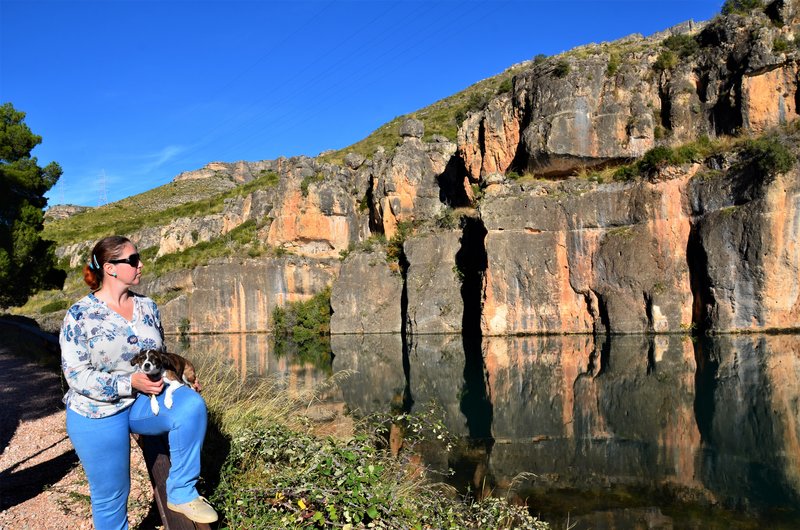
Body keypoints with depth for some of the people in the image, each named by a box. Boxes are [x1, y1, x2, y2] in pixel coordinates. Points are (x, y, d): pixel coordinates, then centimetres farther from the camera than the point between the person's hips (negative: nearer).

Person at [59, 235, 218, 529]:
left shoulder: (147, 306, 2)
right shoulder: (80, 314, -12)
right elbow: (76, 374, -16)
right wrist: (130, 383, -26)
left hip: (145, 400, 4)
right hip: (99, 413, -3)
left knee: (192, 404, -26)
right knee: (111, 496, 5)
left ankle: (181, 492, -12)